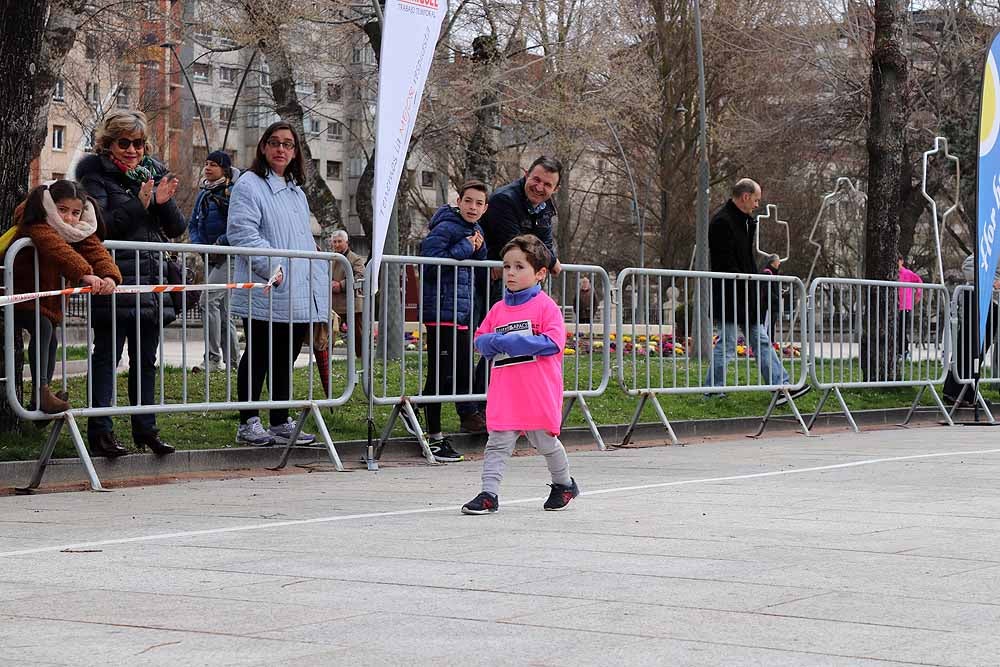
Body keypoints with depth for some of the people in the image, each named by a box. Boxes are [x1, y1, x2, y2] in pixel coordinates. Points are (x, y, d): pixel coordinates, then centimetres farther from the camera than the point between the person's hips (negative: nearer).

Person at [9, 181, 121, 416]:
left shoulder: (81, 231, -2)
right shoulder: (37, 226, -25)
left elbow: (96, 251, -18)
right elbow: (58, 249, -43)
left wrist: (109, 275, -40)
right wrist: (84, 273, -57)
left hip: (50, 302, 8)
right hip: (21, 296, -8)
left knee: (50, 338, 9)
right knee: (43, 328, -26)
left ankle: (41, 395, 21)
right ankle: (41, 389, -29)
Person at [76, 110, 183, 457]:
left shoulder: (154, 173, 14)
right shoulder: (96, 176, -2)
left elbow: (177, 228, 10)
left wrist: (164, 202, -9)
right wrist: (139, 204, -22)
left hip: (151, 281, 6)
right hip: (114, 281, -6)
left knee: (146, 359, 10)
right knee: (107, 356, -4)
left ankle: (145, 428, 17)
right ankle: (100, 430, -2)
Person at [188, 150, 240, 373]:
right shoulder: (203, 193, 14)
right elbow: (193, 224, 18)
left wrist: (220, 244, -17)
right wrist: (200, 245, 0)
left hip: (231, 256, -8)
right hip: (211, 258, 8)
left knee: (209, 299, -19)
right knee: (221, 308, 10)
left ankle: (214, 357, -18)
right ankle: (232, 359, 18)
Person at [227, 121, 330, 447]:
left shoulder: (297, 193, 23)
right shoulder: (249, 185, -3)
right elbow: (243, 232, -15)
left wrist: (322, 275, 15)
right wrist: (275, 267, -22)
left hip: (300, 297, 8)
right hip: (266, 294, -8)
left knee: (285, 359, 11)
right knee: (258, 357, -2)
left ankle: (281, 422, 18)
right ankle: (248, 423, 4)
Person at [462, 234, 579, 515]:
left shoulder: (546, 306, -5)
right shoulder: (498, 309, 13)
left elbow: (553, 342, -15)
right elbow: (480, 340, 16)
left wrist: (511, 342, -17)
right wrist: (494, 343, -9)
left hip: (539, 394, -4)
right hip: (504, 395, 4)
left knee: (545, 440, 10)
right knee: (497, 443, -3)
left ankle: (564, 484, 32)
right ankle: (489, 494, -3)